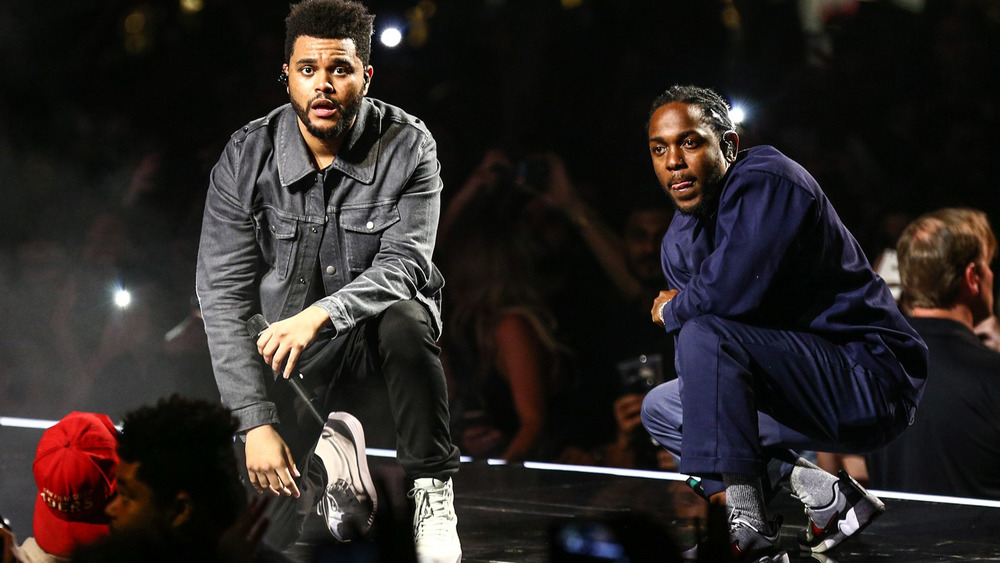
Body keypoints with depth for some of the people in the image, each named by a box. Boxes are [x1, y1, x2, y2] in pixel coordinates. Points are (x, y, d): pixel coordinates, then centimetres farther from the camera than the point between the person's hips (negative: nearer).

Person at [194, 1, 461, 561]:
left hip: (377, 324, 0)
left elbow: (403, 263, -24)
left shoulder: (408, 147, -14)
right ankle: (329, 459, 21)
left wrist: (321, 314, -44)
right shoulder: (246, 160, -12)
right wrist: (257, 421, -24)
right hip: (288, 343, 0)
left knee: (404, 318, -38)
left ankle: (432, 495, -20)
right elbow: (224, 294, -15)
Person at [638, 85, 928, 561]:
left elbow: (732, 289, -33)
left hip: (873, 381, -10)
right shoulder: (678, 243, 10)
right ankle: (820, 493, 1)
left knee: (704, 335, -27)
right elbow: (696, 379, 10)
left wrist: (672, 311, -10)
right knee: (659, 408, 16)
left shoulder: (766, 182, -17)